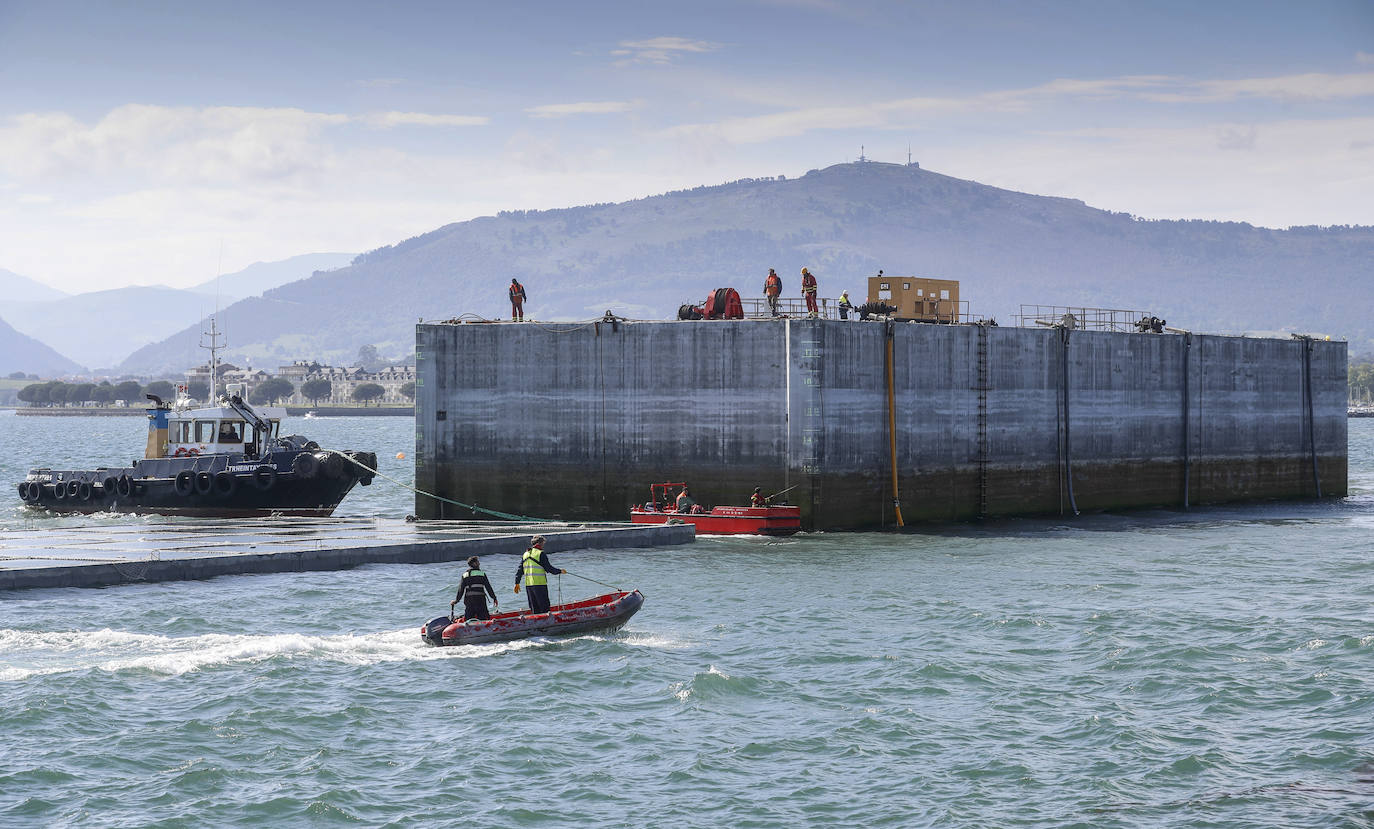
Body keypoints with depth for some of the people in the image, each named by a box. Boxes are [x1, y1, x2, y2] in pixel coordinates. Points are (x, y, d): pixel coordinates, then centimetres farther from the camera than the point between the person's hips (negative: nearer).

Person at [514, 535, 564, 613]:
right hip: (540, 584, -7)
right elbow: (548, 568, -10)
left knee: (535, 609, 11)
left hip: (528, 585, 7)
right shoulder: (541, 554, -8)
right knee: (544, 607, -4)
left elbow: (519, 570, 14)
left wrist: (517, 583, 19)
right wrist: (560, 571, 4)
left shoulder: (525, 554, 14)